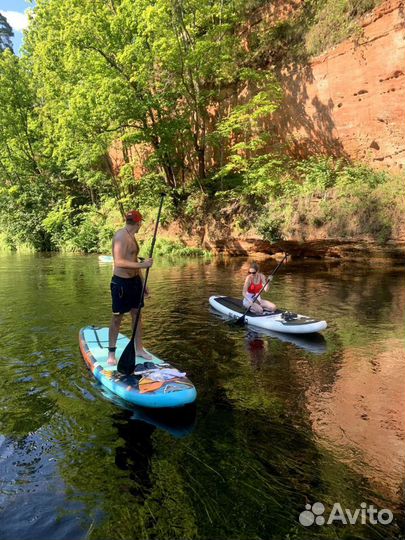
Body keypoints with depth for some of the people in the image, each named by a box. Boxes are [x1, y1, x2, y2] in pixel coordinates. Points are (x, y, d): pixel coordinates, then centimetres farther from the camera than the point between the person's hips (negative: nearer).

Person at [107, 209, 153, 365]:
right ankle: (111, 353, 14)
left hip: (134, 280, 9)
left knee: (137, 314, 13)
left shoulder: (132, 236, 13)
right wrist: (142, 265, -29)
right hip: (121, 282, -9)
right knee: (117, 318, 1)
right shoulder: (121, 236, -16)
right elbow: (119, 262, -27)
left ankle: (139, 349, 23)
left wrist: (142, 282, 20)